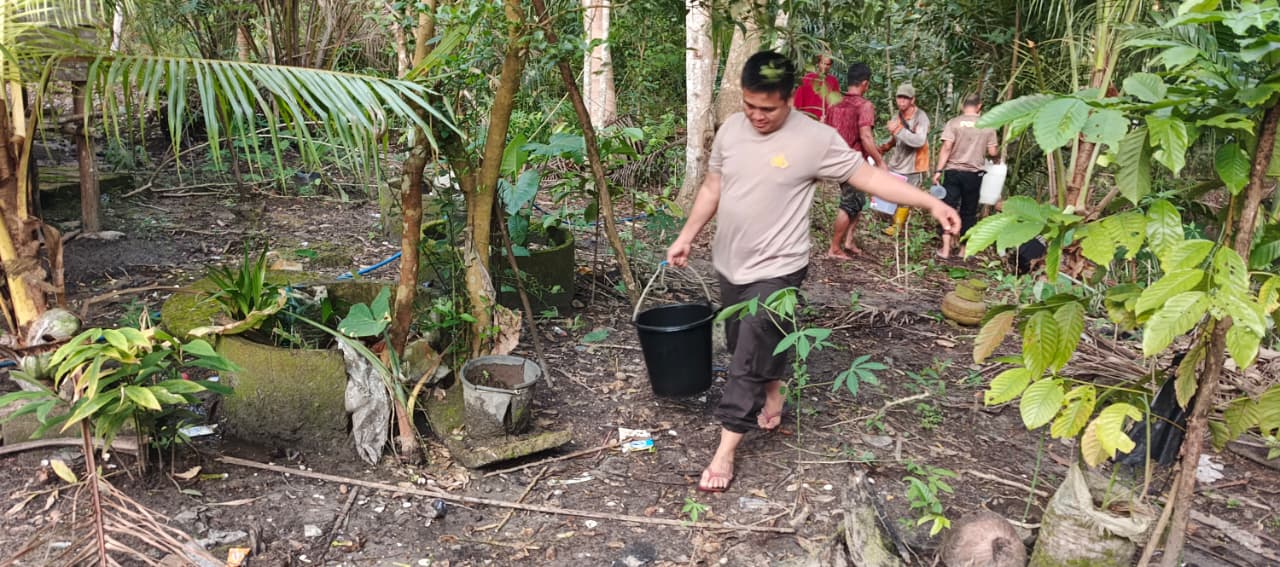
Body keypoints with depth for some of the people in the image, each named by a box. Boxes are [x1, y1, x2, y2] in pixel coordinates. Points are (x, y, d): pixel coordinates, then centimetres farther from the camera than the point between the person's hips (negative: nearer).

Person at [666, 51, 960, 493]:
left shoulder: (815, 138, -14)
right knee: (744, 345, 21)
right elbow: (712, 188, 10)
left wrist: (931, 203, -17)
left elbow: (868, 176, -12)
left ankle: (726, 449, 7)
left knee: (748, 359, -4)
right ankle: (773, 390, 50)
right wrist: (686, 237, 9)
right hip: (729, 263, 6)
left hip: (775, 270, -5)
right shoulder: (731, 129, 0)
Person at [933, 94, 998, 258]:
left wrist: (938, 170, -9)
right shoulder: (987, 125, 2)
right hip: (974, 174, 1)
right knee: (968, 212, 10)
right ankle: (964, 250, 17)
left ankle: (945, 249, -6)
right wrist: (998, 148, 25)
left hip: (953, 172, -1)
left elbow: (946, 148, -11)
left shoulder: (954, 122, -3)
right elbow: (992, 152, 2)